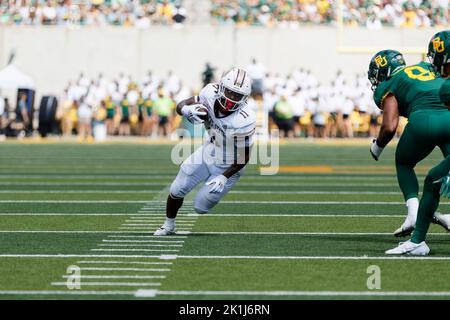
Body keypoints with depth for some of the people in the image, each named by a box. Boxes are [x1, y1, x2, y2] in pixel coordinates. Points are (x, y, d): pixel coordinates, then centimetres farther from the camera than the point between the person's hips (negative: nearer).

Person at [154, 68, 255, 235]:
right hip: (208, 151, 5)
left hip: (227, 166, -4)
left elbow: (243, 158, -22)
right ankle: (169, 226, 36)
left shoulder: (243, 122, -37)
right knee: (177, 190, 10)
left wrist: (224, 177, -25)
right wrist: (187, 110, -32)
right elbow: (180, 106, -10)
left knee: (201, 207, 4)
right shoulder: (211, 94, -24)